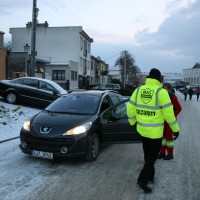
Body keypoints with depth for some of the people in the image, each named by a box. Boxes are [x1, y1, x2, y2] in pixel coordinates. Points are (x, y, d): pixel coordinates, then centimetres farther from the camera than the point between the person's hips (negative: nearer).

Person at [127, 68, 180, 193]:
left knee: (147, 154, 22)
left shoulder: (138, 90, -2)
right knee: (153, 156, 8)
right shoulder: (161, 92, -17)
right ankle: (142, 180, 4)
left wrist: (132, 122, 19)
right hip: (155, 131, -5)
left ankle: (150, 176, 35)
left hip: (142, 129, 5)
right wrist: (176, 129, -6)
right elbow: (169, 113, -17)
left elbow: (130, 109, 3)